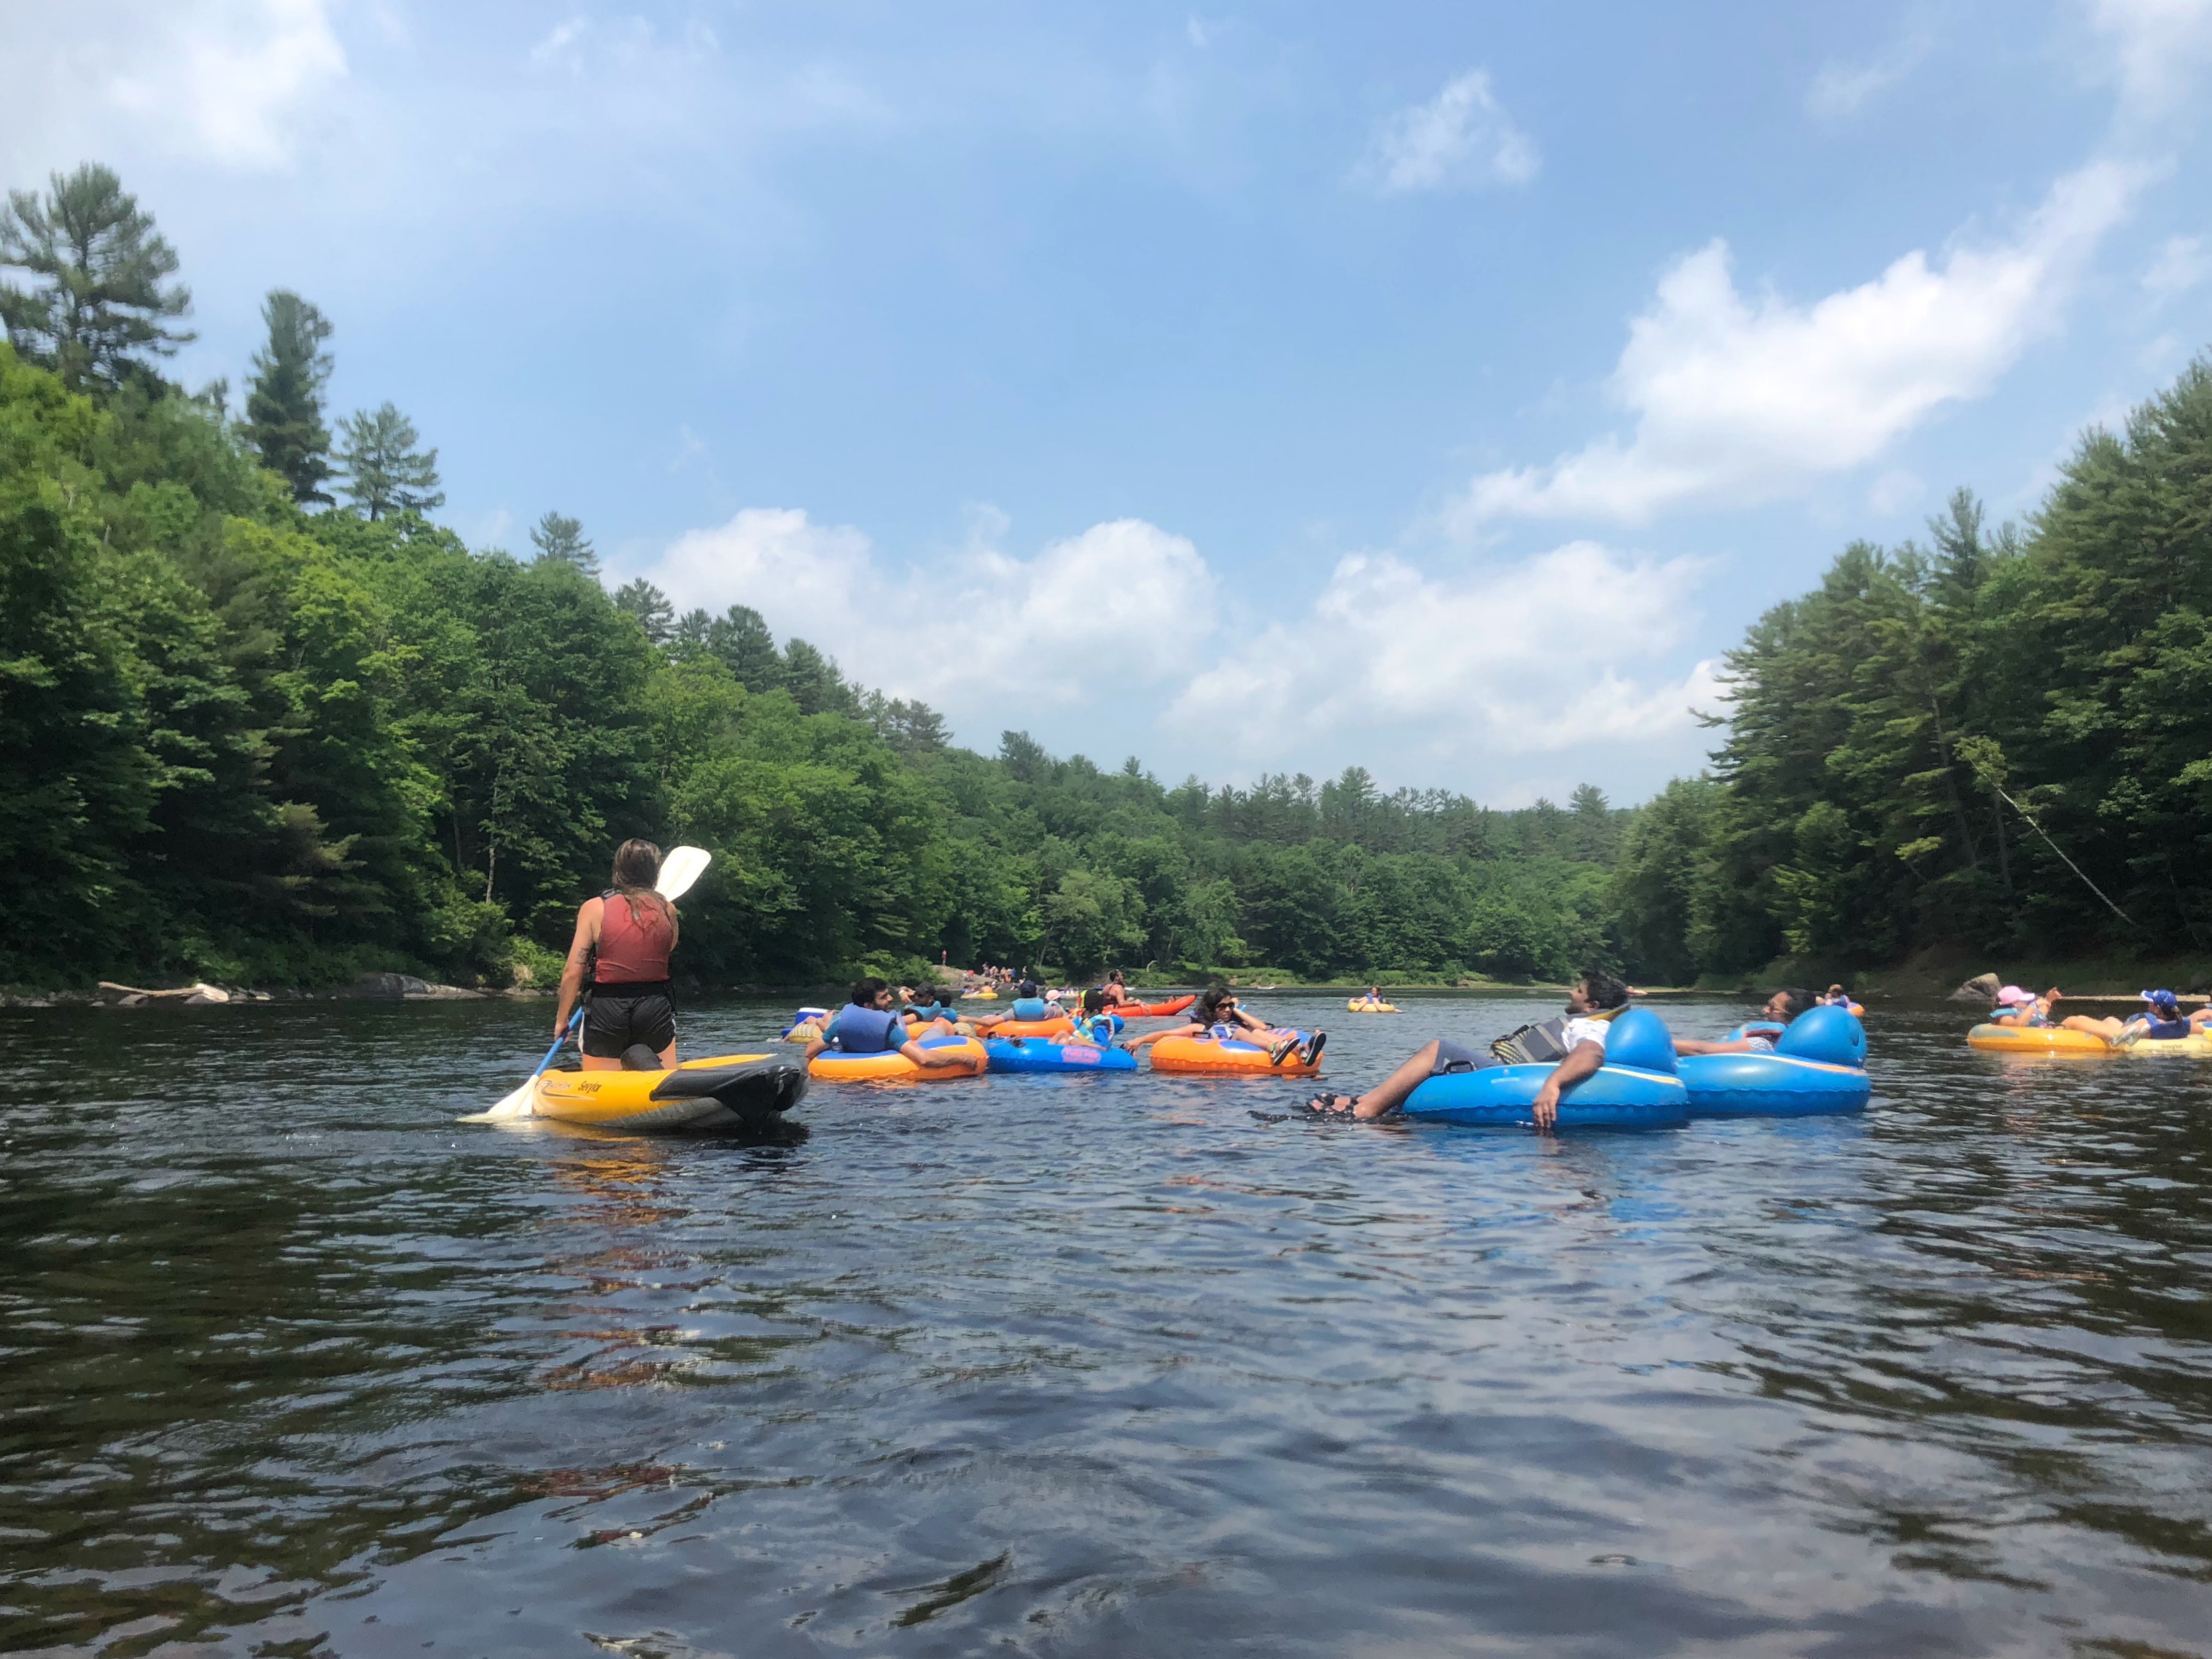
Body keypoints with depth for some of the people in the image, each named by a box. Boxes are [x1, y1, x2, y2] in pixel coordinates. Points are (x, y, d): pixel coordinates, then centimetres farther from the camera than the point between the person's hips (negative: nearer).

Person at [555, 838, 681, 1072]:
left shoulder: (593, 908, -4)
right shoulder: (667, 910, 1)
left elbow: (572, 972, -4)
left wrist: (562, 1018, 7)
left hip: (606, 1010, -1)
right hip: (656, 1007, 1)